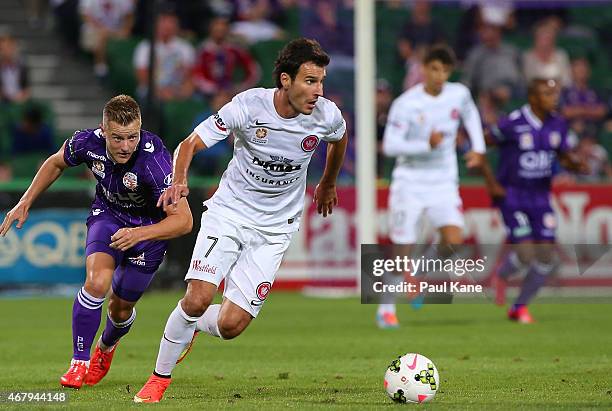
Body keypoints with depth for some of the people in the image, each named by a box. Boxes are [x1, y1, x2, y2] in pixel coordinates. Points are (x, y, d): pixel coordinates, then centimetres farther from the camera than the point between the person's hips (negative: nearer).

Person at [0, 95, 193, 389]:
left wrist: (140, 234, -50)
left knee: (121, 309, 9)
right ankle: (79, 361, -9)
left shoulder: (154, 160, -38)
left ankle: (106, 347, 45)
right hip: (107, 214, 2)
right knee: (97, 282, -25)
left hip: (151, 227, -2)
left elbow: (183, 219, -37)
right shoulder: (89, 143, -25)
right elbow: (56, 162, 0)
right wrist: (25, 203, 1)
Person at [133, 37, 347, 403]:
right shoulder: (249, 106, -19)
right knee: (199, 298, -22)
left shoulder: (326, 116, -11)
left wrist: (328, 185, 29)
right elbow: (190, 144, -13)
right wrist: (179, 181, -33)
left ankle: (192, 326, 28)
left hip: (275, 228, 2)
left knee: (230, 325, -9)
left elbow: (340, 137, 15)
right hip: (229, 211, -2)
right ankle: (160, 379, 1)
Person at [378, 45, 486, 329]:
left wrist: (478, 148, 12)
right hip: (409, 185, -3)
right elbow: (390, 146, -20)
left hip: (443, 184, 3)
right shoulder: (405, 104, -15)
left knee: (454, 241, -16)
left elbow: (470, 115, 22)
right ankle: (386, 310, 12)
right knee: (402, 250, -4)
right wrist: (427, 145, -29)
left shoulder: (459, 94, -2)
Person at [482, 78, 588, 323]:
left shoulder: (558, 125, 1)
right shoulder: (513, 124, -16)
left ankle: (520, 307, 16)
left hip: (540, 197, 5)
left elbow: (566, 158, 12)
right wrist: (492, 183, -11)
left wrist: (577, 165, -12)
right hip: (512, 197, -5)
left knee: (545, 256, -2)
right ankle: (502, 275, 18)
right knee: (525, 253, -17)